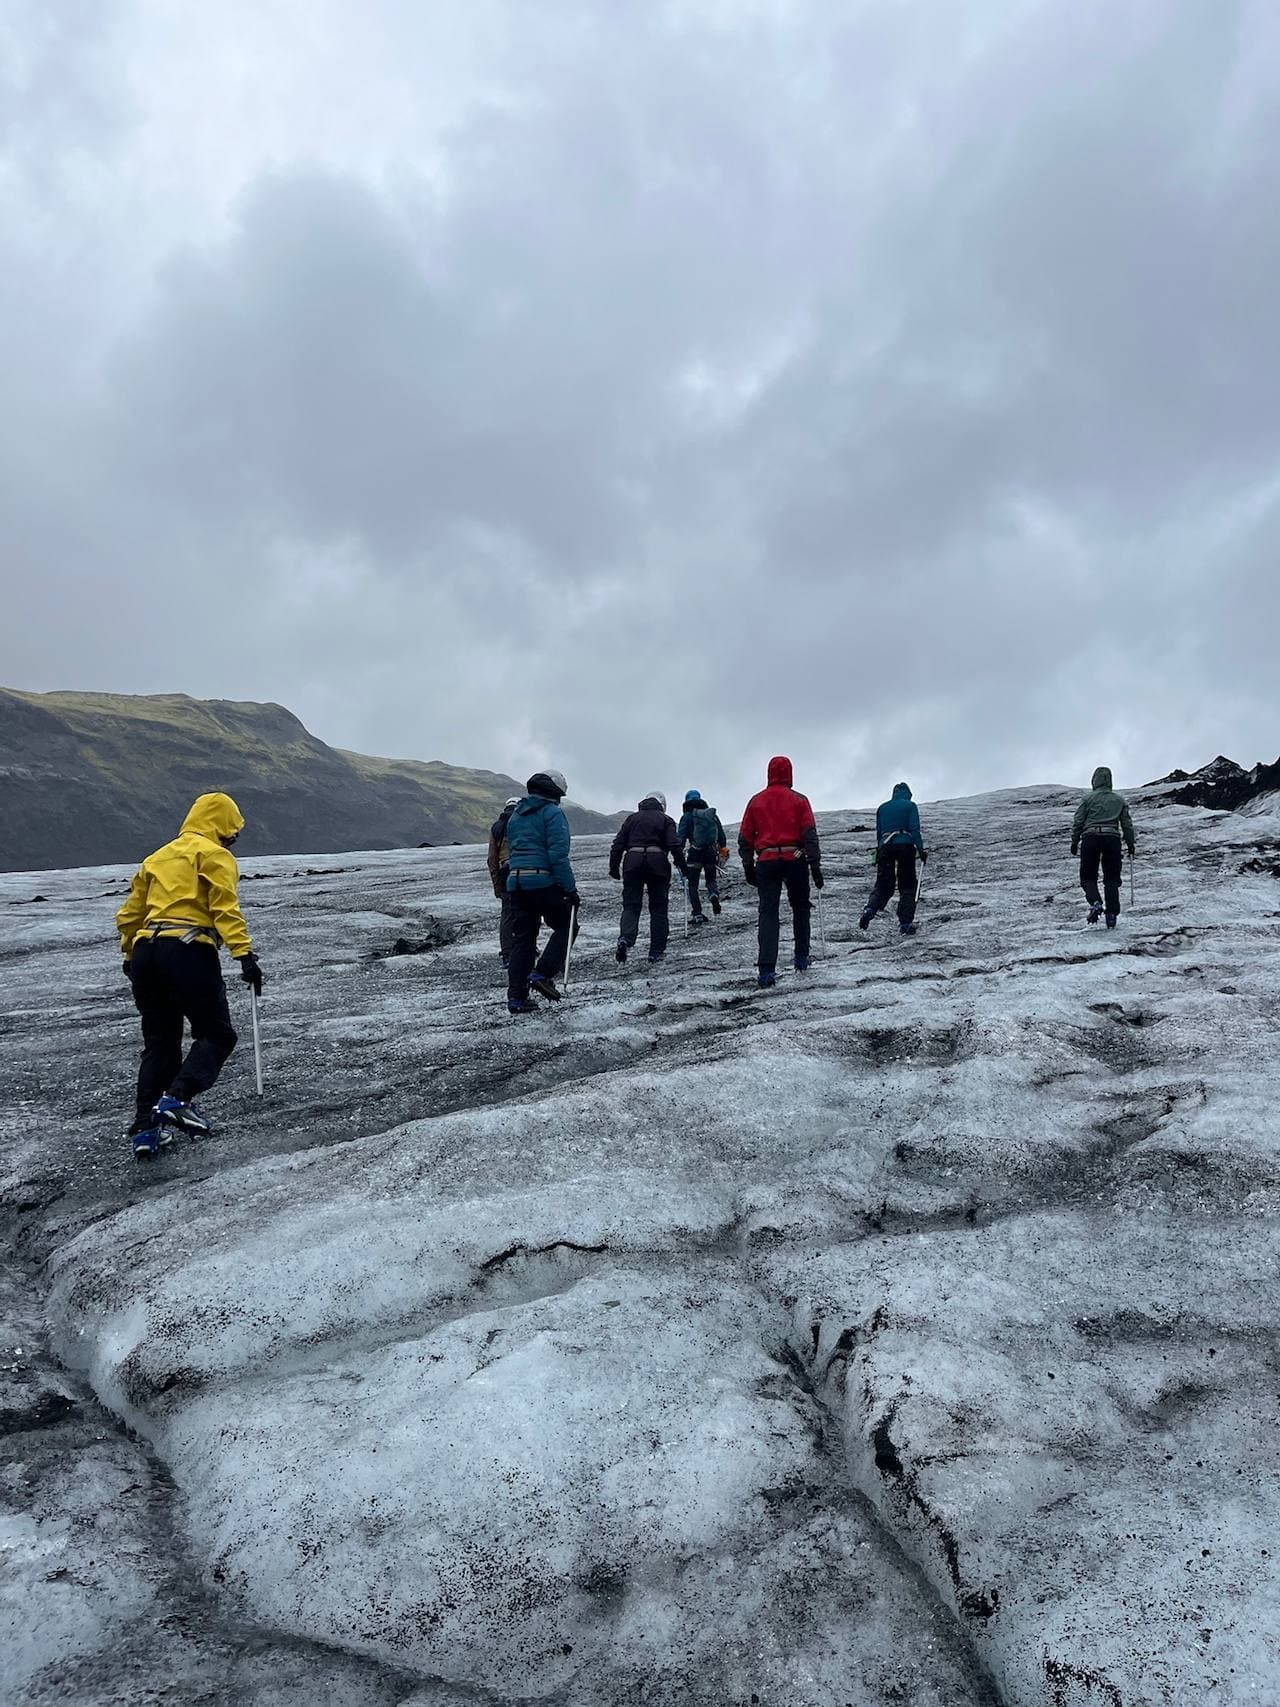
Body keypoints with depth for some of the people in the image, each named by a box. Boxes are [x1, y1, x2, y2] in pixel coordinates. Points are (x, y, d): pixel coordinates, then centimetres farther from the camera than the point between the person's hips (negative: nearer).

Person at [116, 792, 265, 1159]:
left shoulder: (158, 857, 25)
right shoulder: (214, 855, 4)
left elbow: (129, 915, 28)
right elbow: (225, 908, -11)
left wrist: (131, 956, 39)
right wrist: (244, 955, -15)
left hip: (145, 953, 7)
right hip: (189, 951, -7)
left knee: (159, 1043, 14)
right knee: (216, 1033, 2)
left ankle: (146, 1128, 7)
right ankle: (176, 1098, -19)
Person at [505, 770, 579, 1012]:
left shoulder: (516, 814, 20)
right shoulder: (552, 813, -4)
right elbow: (558, 854, -13)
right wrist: (570, 888, -12)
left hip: (515, 881, 7)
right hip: (544, 881, -7)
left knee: (522, 938, 9)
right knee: (565, 926, 10)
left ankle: (516, 996, 7)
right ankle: (543, 973, -5)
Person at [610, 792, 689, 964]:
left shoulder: (632, 818, 15)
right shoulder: (665, 820, 7)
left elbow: (618, 844, 9)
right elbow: (675, 846, -4)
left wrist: (614, 868, 12)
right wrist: (684, 869, 2)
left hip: (632, 863, 2)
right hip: (657, 864, -1)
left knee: (631, 905, 4)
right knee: (658, 908, 8)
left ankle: (625, 938, -23)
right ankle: (656, 953, 7)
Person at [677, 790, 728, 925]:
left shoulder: (687, 816, -1)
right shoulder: (712, 814, 10)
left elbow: (681, 836, -8)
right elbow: (721, 833, 13)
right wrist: (724, 848, 23)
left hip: (694, 853, -3)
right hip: (712, 853, 3)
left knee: (692, 884, 5)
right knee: (711, 879, 20)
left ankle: (697, 914, -3)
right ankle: (714, 895, -14)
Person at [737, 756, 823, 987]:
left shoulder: (756, 801, 8)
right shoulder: (799, 801, 3)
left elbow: (745, 838, 9)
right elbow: (810, 835, -4)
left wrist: (748, 867, 16)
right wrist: (815, 866, -3)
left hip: (766, 862, 1)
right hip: (795, 860, -1)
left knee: (768, 913, -3)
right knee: (800, 908, 19)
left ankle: (767, 970, -16)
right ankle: (801, 958, 24)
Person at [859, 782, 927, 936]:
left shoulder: (882, 808, 18)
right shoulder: (910, 806, 6)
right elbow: (914, 829, -5)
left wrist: (878, 853, 22)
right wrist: (921, 849, -6)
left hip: (885, 846, 3)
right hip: (905, 846, -3)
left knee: (883, 885, 8)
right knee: (908, 886, 6)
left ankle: (870, 909, -20)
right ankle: (905, 923, -2)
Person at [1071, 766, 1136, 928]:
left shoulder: (1089, 798, 4)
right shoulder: (1120, 800, 12)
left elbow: (1078, 821, 2)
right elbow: (1127, 824, 13)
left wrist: (1074, 841, 9)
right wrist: (1130, 843, 21)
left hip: (1090, 837, -2)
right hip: (1112, 838, 2)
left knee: (1088, 877, 8)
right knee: (1111, 880, 8)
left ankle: (1095, 903, -18)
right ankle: (1112, 915, 1)